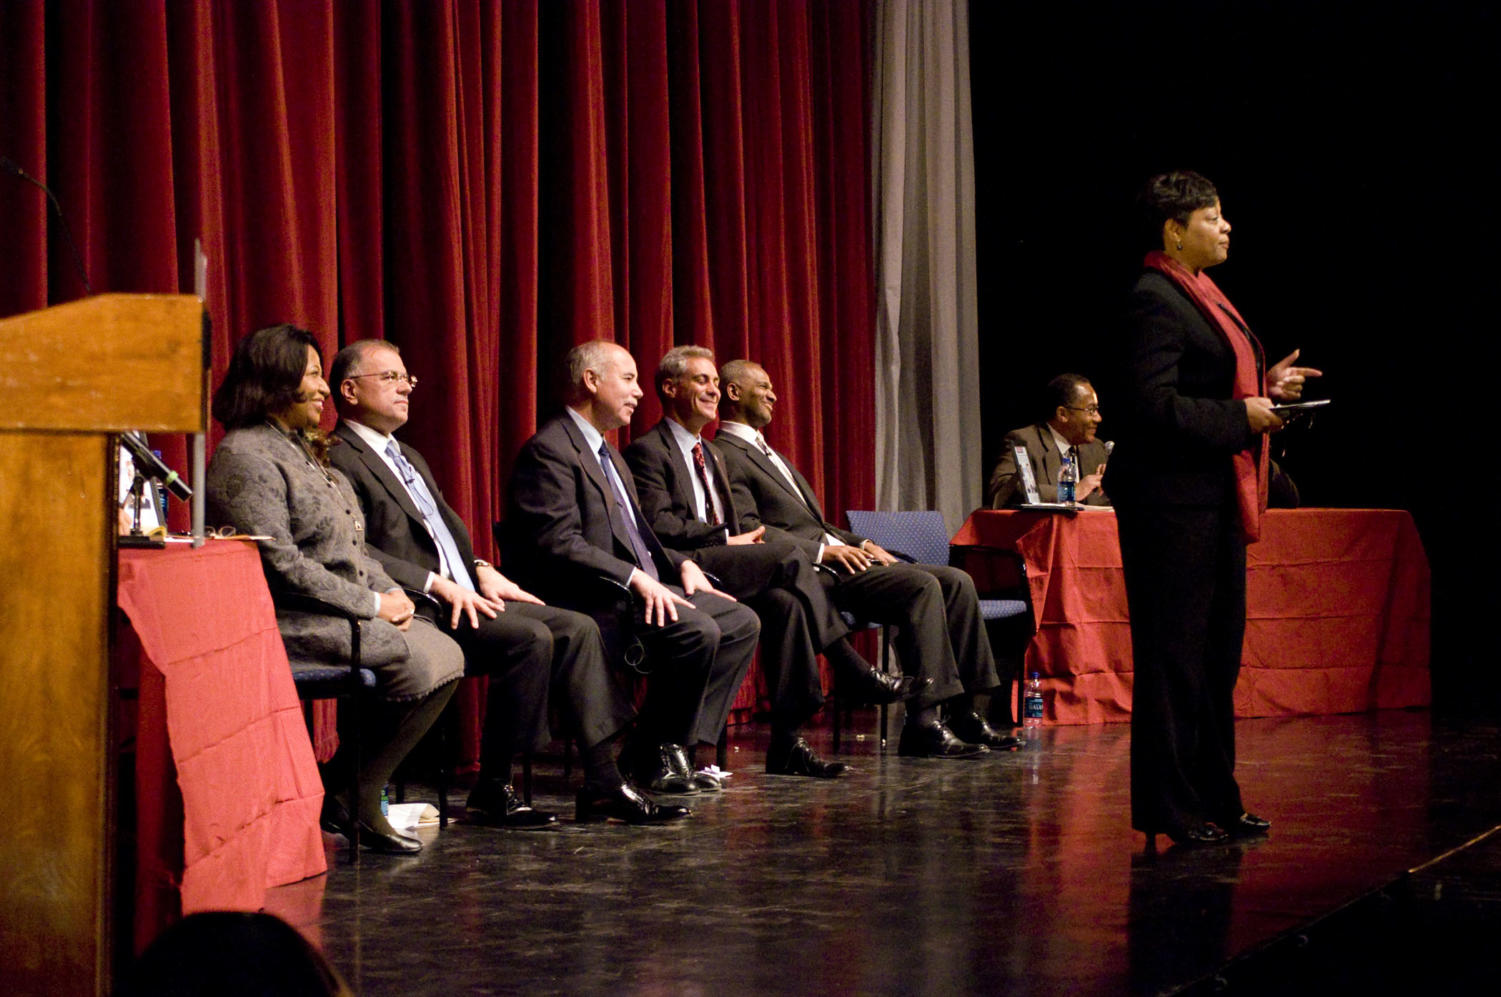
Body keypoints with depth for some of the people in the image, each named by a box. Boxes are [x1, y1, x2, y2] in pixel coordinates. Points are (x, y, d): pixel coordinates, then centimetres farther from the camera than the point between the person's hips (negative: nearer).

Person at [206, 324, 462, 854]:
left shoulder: (300, 447, 21)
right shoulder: (246, 457, -11)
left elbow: (348, 546, 22)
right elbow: (280, 565, -19)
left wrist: (390, 590, 3)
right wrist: (372, 605, -15)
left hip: (346, 610, 10)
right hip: (287, 622, -10)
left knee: (446, 657, -10)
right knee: (425, 661, -23)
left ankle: (347, 791, -5)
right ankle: (352, 796, -8)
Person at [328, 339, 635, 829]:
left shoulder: (410, 459, 27)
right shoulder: (339, 460, -6)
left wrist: (481, 571, 7)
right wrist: (437, 584, -19)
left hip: (465, 597, 10)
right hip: (417, 608, -10)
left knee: (578, 628, -6)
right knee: (530, 637, -27)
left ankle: (605, 778, -10)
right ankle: (493, 790, -19)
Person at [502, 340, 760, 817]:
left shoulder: (607, 453, 23)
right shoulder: (549, 451, -11)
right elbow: (559, 543, -21)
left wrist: (680, 563, 7)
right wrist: (635, 578, -27)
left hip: (642, 587, 11)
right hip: (586, 599, -10)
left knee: (741, 623, -2)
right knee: (696, 631, -28)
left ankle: (680, 746, -5)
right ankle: (656, 755, -11)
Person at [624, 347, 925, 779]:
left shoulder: (712, 454, 27)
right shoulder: (648, 451, -1)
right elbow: (659, 525, -15)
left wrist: (743, 541, 1)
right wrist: (728, 540, -15)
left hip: (724, 569, 8)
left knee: (784, 603, -25)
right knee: (787, 553, -25)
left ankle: (786, 743, -27)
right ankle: (861, 675, -19)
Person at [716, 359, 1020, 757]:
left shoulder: (765, 453, 29)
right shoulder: (725, 456, -4)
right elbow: (748, 530, -17)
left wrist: (861, 543, 11)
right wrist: (823, 549, -20)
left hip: (832, 556, 10)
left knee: (956, 582, -3)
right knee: (922, 585, -27)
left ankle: (960, 713, -6)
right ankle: (923, 724, -29)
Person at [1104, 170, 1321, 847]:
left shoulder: (1200, 295, 17)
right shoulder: (1155, 299, -14)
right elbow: (1156, 405, -22)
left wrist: (1268, 387, 9)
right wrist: (1241, 416, -18)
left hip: (1214, 500, 10)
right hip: (1171, 502, -10)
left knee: (1217, 653, 14)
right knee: (1174, 656, -5)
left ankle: (1213, 797, 22)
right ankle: (1167, 808, 2)